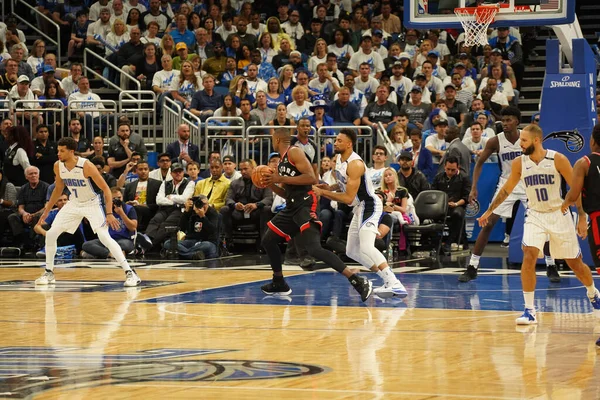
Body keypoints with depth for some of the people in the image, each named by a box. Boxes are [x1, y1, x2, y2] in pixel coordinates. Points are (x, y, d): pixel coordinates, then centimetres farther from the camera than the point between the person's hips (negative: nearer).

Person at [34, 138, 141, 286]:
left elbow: (106, 188, -22)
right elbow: (58, 189, 11)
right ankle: (49, 273, 13)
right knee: (50, 234, -2)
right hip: (74, 203, 6)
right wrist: (47, 210, 12)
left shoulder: (86, 166, -27)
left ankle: (130, 273, -17)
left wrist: (109, 214, -28)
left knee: (105, 237, -21)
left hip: (92, 203, -6)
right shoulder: (58, 166, -9)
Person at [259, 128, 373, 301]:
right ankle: (279, 283, 31)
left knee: (314, 248, -24)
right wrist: (271, 184, 10)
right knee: (268, 241, 17)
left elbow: (312, 178, -18)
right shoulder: (282, 161, 22)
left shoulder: (294, 152, -6)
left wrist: (281, 179, -16)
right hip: (292, 206, 10)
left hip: (305, 204, -10)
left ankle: (358, 282, -30)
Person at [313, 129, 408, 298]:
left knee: (366, 247, -29)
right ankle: (388, 280, 18)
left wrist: (323, 192, -20)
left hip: (369, 206, -11)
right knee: (352, 251, 15)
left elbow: (348, 198, -25)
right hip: (360, 208, 11)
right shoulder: (339, 159, 5)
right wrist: (330, 188, 2)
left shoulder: (355, 164, -24)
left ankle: (395, 285, -35)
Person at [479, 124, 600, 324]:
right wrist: (489, 211, 11)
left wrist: (582, 217, -10)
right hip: (535, 216, 2)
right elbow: (506, 189, 10)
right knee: (528, 257, -21)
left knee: (575, 263, 9)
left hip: (559, 215, -2)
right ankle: (529, 310, -17)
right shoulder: (519, 163, -5)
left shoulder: (558, 159, -13)